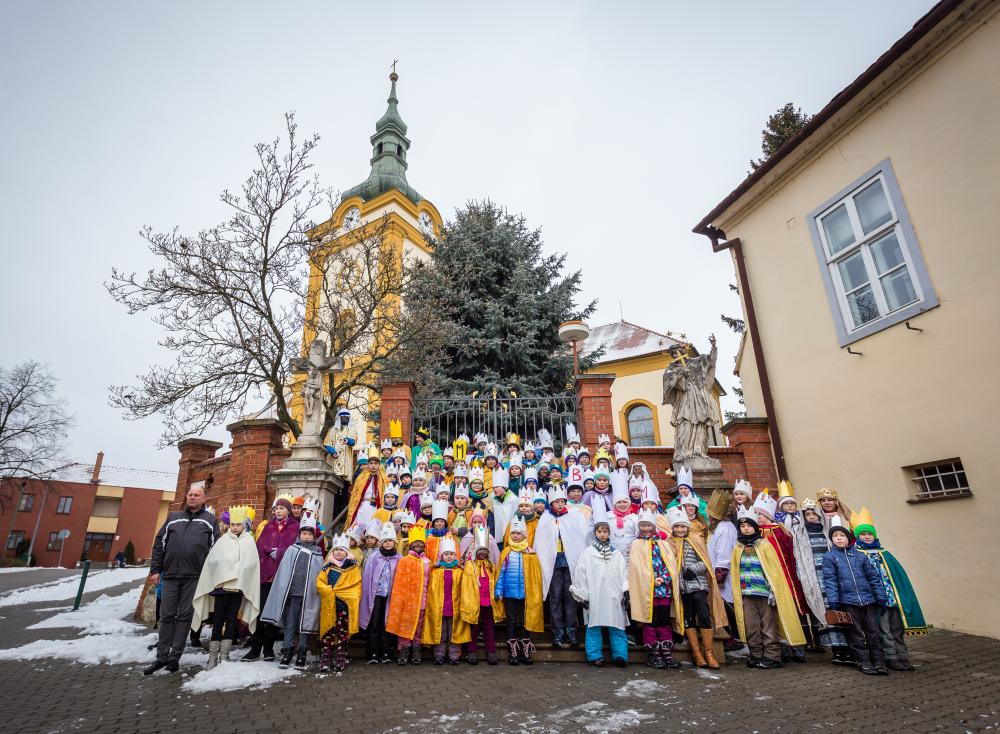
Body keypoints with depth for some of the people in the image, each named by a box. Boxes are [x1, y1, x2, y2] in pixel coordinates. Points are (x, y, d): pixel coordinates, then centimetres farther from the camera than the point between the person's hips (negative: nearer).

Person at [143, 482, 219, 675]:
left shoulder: (210, 520, 7)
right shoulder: (173, 518, 15)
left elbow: (214, 548, 2)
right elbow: (159, 544, 13)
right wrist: (155, 570, 4)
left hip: (195, 576, -3)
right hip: (170, 574, 3)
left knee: (185, 616, 3)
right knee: (166, 616, 7)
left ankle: (175, 657, 11)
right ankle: (162, 657, 18)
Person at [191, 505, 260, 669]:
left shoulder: (249, 541, 3)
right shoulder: (223, 540, 5)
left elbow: (250, 564, -5)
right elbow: (213, 560, -4)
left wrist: (237, 577, -15)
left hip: (239, 586, 0)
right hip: (221, 584, 0)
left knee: (232, 620, 6)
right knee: (218, 620, 2)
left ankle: (224, 655, 15)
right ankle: (213, 656, 10)